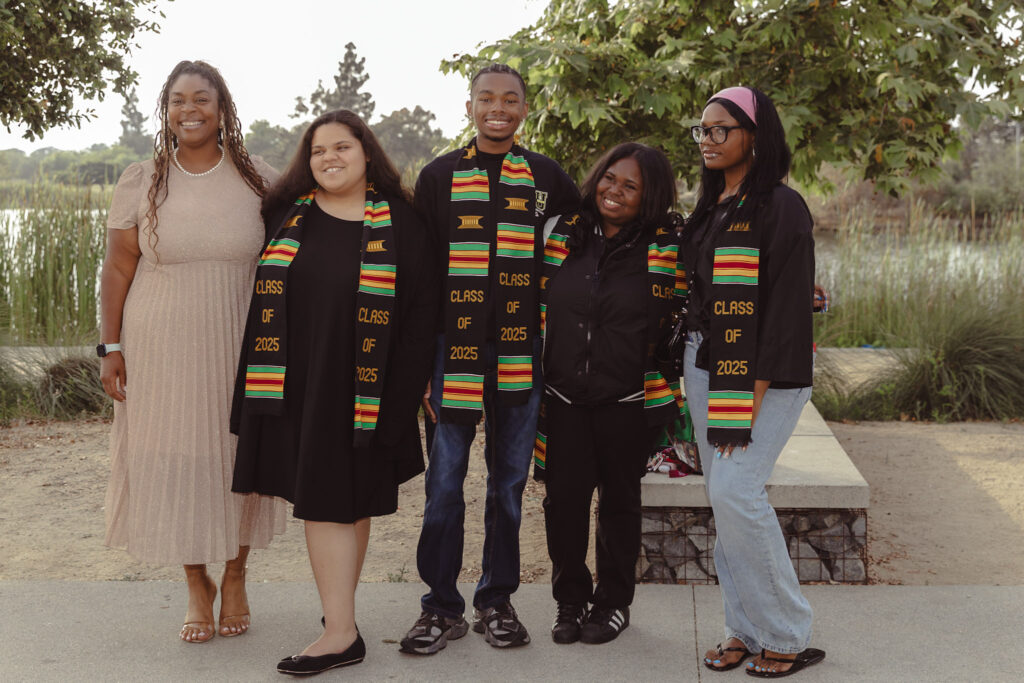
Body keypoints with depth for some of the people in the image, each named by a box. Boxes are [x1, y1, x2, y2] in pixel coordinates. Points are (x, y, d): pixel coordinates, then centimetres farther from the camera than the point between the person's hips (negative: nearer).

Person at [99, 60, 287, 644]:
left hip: (240, 350, 0)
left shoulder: (260, 182, 1)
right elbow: (117, 268, 2)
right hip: (162, 350, 0)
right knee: (174, 462, 3)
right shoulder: (141, 183, 1)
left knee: (238, 460, 8)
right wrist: (112, 348, -2)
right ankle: (197, 585, 20)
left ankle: (235, 578, 27)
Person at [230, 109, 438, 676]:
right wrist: (258, 385, 6)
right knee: (321, 497, 5)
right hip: (293, 383, 3)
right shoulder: (286, 215, 7)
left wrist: (400, 397, -7)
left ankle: (340, 630, 2)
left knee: (340, 499, -2)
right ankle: (340, 623, 13)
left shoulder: (397, 224, -1)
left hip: (357, 388, -3)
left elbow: (419, 313, -2)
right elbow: (259, 293, 12)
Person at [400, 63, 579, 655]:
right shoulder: (439, 176, 5)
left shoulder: (548, 178, 7)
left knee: (510, 483, 8)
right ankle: (442, 607, 11)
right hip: (453, 346, -1)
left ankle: (498, 601, 20)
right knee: (444, 482, 1)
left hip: (520, 354, 1)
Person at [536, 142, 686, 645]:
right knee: (563, 499, 3)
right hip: (563, 396, 2)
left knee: (619, 500, 11)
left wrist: (669, 382, -3)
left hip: (627, 400, -2)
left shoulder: (668, 246, -5)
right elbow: (537, 306, 14)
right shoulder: (563, 235, 4)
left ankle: (614, 602, 25)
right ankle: (570, 600, 21)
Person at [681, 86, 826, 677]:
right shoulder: (711, 207, 15)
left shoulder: (780, 207, -10)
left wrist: (752, 401, -20)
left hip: (764, 371, -8)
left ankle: (788, 637, -2)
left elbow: (786, 309, -16)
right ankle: (746, 628, 16)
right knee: (723, 497, 7)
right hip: (705, 363, 8)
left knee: (735, 490, -16)